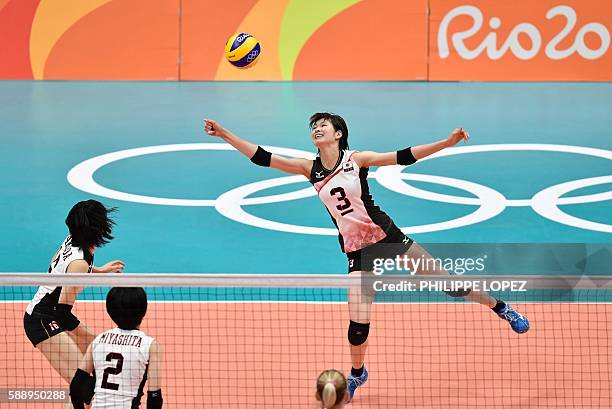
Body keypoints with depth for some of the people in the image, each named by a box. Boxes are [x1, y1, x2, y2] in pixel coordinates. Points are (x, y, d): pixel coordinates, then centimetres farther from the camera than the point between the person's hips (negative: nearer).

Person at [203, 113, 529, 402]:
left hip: (386, 236, -2)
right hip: (356, 252, 2)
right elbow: (262, 157, -4)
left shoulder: (356, 159, -8)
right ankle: (357, 374, 24)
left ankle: (501, 308, 21)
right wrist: (224, 134, -10)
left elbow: (403, 157, -11)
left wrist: (446, 143, -19)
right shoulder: (309, 168, -2)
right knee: (358, 321, -4)